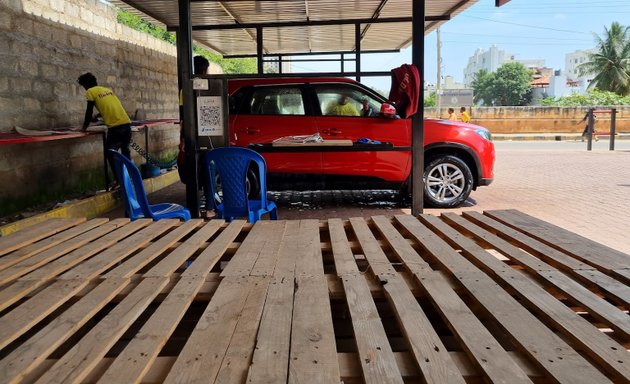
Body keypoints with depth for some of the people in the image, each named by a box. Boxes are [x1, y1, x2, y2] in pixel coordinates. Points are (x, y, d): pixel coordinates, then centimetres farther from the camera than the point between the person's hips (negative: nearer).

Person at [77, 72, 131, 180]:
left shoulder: (90, 92, 4)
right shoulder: (107, 89, 24)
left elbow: (89, 112, 4)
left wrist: (84, 127, 18)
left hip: (115, 126, -7)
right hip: (126, 123, 7)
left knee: (110, 154, 7)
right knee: (125, 151, 23)